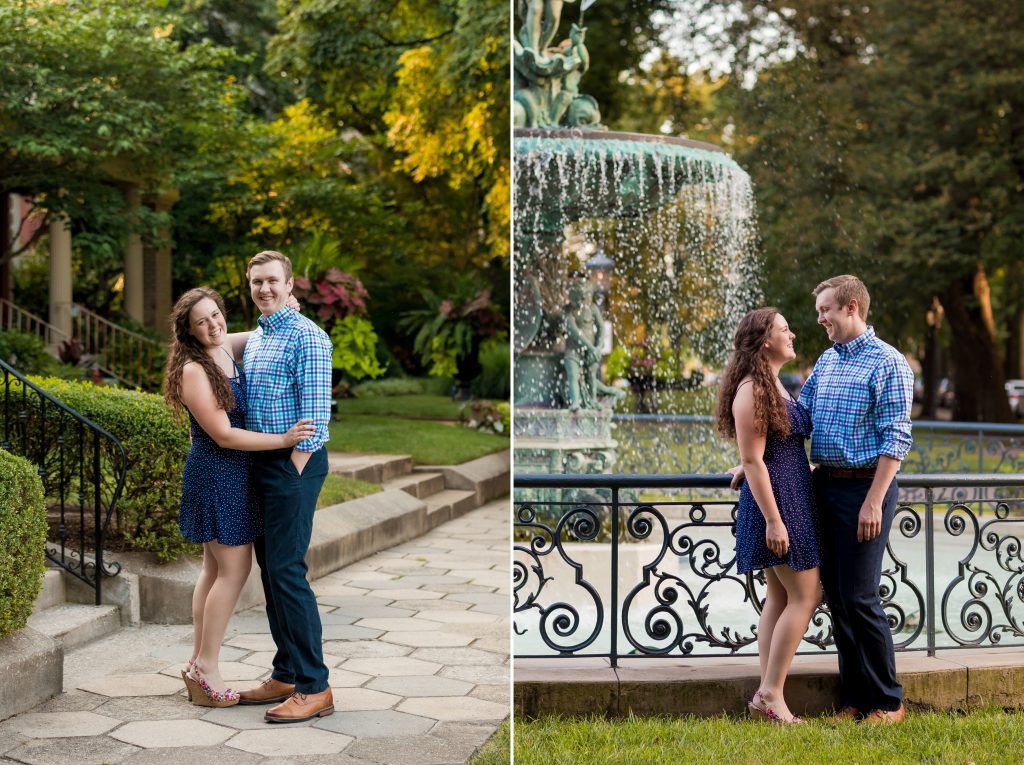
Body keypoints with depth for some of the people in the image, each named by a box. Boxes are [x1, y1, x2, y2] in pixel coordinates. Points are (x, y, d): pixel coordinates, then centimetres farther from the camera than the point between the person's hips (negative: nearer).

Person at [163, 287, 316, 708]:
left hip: (232, 472, 9)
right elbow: (224, 435, -21)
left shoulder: (227, 348, 6)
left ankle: (199, 663, 19)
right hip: (215, 472, -9)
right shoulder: (193, 370, -18)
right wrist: (284, 439, -23)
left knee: (215, 568, 12)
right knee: (235, 567, -6)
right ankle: (206, 666, 2)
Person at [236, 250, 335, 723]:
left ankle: (314, 688, -6)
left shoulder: (306, 336, -11)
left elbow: (315, 413, -16)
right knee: (269, 569, 11)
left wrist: (294, 471, -18)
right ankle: (286, 675, 20)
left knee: (286, 570, -11)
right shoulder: (254, 339, 16)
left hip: (294, 462, -9)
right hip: (261, 463, 9)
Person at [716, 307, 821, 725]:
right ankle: (771, 693, -4)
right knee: (806, 595, -8)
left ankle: (766, 694, 12)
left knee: (780, 597, 10)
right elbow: (753, 460, -19)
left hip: (793, 498, 10)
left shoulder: (774, 386, 14)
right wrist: (773, 519, -21)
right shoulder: (752, 390, -16)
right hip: (775, 501, -10)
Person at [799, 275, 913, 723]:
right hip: (825, 486, 7)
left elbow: (895, 439, -13)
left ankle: (887, 702, 6)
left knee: (859, 597, -7)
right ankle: (854, 697, 17)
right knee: (835, 595, 8)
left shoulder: (888, 364, -9)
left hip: (865, 487, -7)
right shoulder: (825, 362, 14)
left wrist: (874, 501, -19)